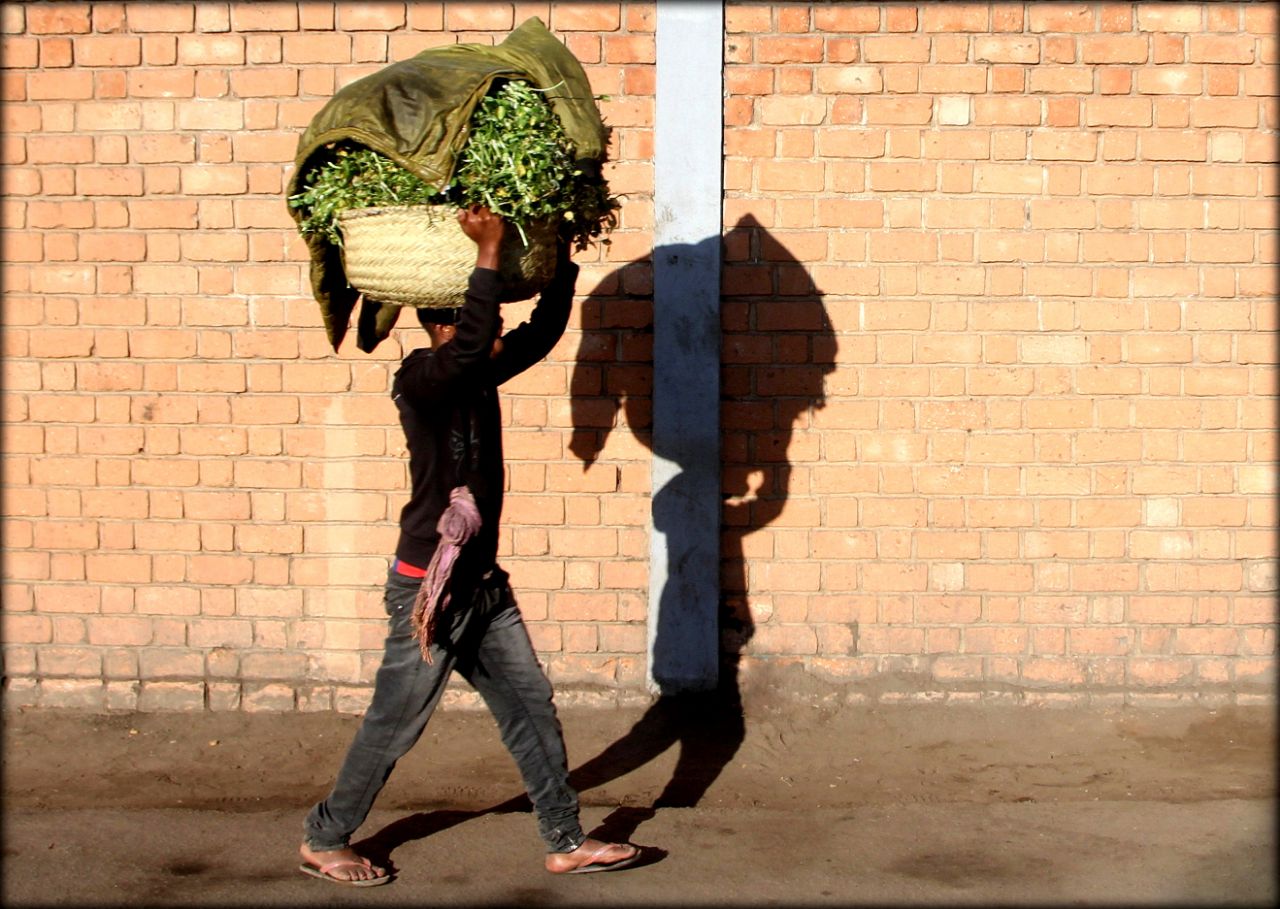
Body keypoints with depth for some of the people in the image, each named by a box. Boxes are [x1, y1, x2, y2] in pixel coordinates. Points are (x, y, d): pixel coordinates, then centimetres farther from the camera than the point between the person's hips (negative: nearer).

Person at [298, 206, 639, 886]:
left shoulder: (481, 373, 6)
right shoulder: (420, 380, -18)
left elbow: (545, 329, 10)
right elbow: (469, 344, -37)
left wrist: (561, 256, -1)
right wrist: (488, 251, -33)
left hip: (483, 583, 8)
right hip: (429, 587, -8)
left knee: (531, 708, 10)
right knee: (394, 725, 4)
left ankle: (566, 842, 19)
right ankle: (323, 842, 22)